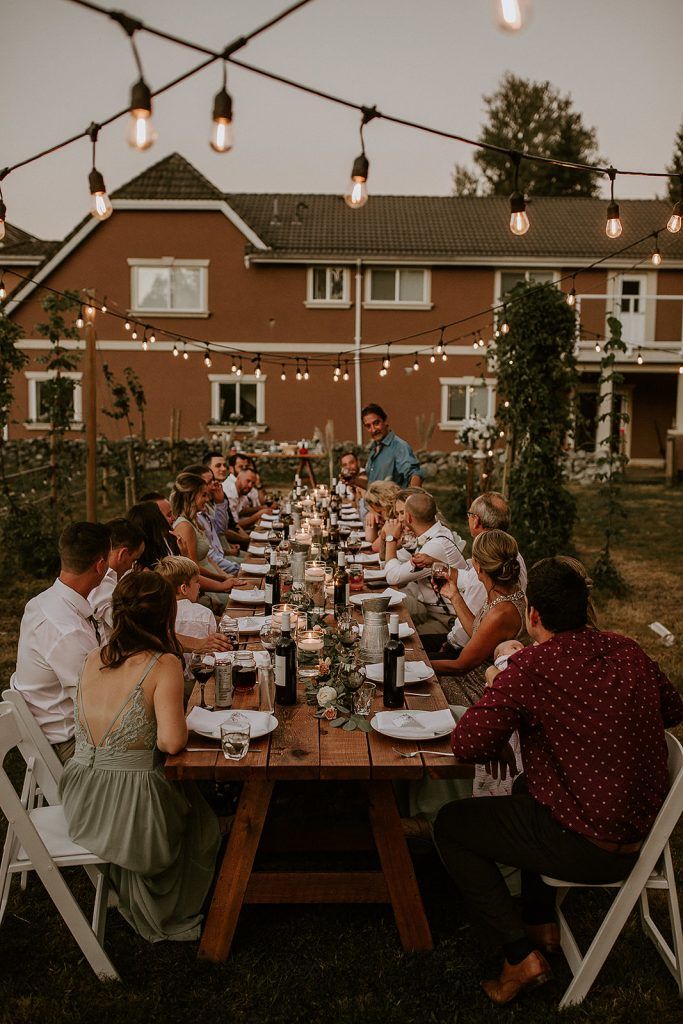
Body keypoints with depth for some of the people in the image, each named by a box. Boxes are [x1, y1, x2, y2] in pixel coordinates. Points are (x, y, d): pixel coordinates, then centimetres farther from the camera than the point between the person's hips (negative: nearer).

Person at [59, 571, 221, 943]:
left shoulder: (94, 658, 0)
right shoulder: (165, 665, -19)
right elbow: (171, 741, -26)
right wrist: (184, 723, -3)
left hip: (79, 808, 6)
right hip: (130, 811, -6)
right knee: (202, 824, 27)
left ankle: (141, 912, 54)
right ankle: (172, 919, 47)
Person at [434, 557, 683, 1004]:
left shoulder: (531, 666, -23)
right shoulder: (629, 651, -2)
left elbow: (467, 743, -23)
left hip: (587, 848, -7)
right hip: (645, 830, 8)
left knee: (450, 825, 10)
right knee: (527, 788, 33)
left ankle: (522, 955, 8)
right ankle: (542, 921, 36)